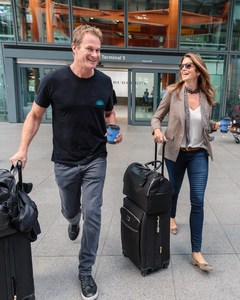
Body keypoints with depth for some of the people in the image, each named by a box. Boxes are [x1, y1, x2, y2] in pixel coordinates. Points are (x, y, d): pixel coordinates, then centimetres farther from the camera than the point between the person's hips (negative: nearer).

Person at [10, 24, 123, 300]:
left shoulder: (104, 82, -5)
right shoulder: (54, 80, -12)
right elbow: (35, 115, -1)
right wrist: (23, 148, -6)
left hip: (95, 160, 1)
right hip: (65, 162, 0)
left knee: (92, 213, -1)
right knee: (70, 211, 18)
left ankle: (85, 272, 20)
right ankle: (74, 221, 59)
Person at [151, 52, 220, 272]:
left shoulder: (207, 96, 0)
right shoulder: (173, 92, -7)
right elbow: (157, 117, -2)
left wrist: (216, 125, -8)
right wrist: (157, 130, -23)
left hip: (199, 153, 1)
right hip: (176, 152, -1)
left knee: (198, 200, -2)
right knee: (174, 189, 19)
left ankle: (196, 252, 10)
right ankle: (171, 216, 53)